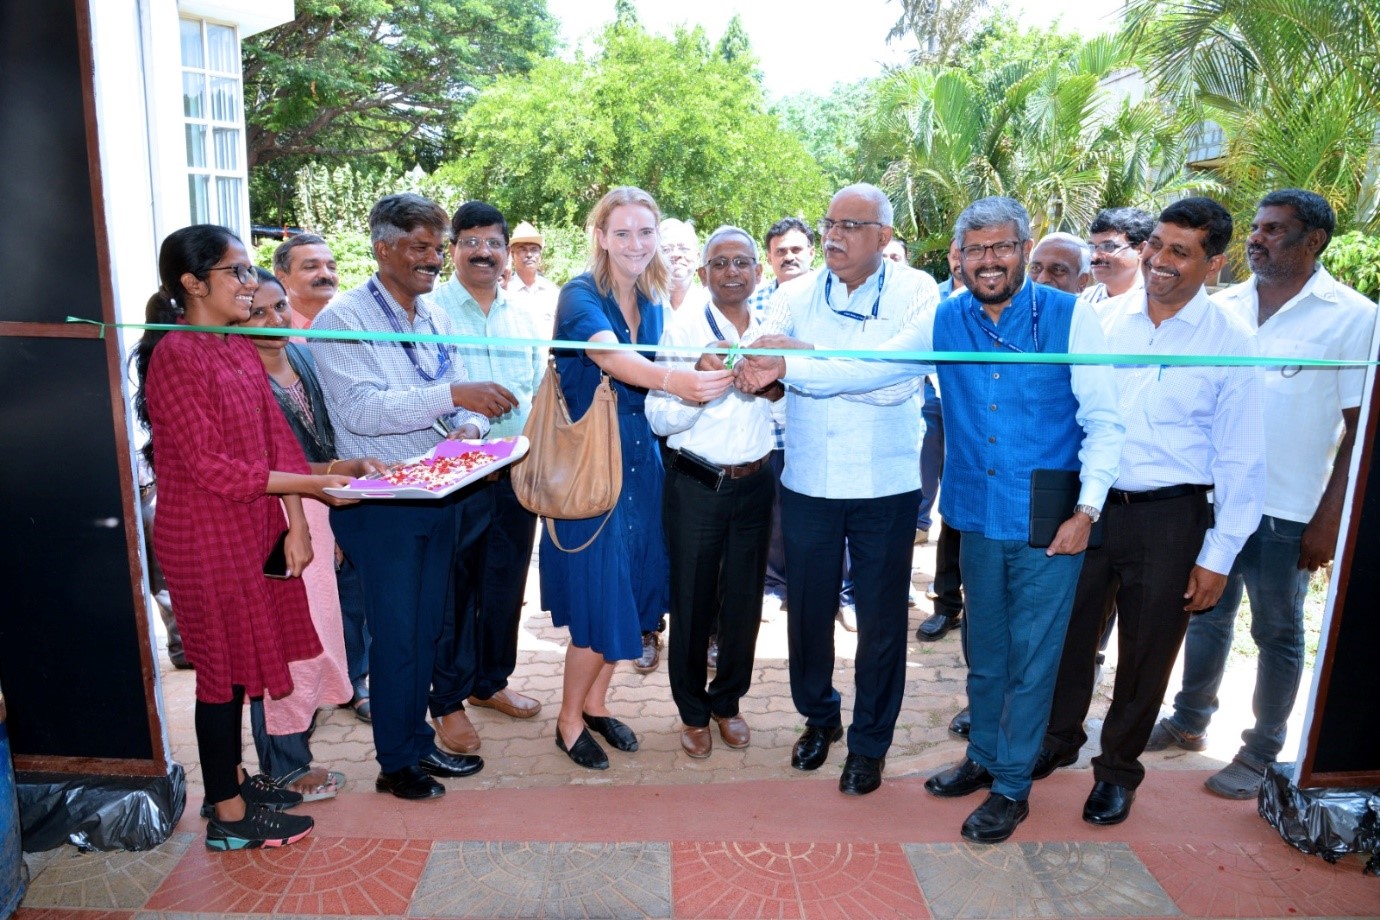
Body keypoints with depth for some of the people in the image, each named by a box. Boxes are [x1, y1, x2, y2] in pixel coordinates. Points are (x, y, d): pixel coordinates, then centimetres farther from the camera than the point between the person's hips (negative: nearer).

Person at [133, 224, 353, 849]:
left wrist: (295, 524, -1)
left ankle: (233, 780, 35)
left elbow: (276, 438, 6)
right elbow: (206, 466, -20)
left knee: (240, 661, 17)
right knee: (223, 666, 4)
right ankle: (230, 817, 19)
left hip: (255, 528, 8)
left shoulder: (240, 348, 9)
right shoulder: (175, 357, -16)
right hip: (205, 538, -7)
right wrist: (309, 485, -21)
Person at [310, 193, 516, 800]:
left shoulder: (436, 317, 10)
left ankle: (417, 740, 34)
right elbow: (360, 409, -25)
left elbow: (460, 400, 13)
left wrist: (469, 428, -11)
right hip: (379, 502, -6)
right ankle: (397, 763, 23)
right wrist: (452, 395, -33)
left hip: (438, 494, 7)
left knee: (428, 628, 17)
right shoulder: (342, 319, -12)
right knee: (396, 635, 4)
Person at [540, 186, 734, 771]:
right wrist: (673, 381, -49)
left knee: (631, 592, 13)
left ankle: (596, 703, 33)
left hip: (640, 464, 7)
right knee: (599, 598, -2)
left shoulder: (652, 306, 10)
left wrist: (705, 378, -3)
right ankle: (569, 719, 20)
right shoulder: (580, 295, -12)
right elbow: (609, 356, -32)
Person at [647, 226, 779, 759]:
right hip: (696, 486, -3)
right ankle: (693, 712, 29)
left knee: (744, 600, 14)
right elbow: (659, 419, -13)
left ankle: (728, 702, 36)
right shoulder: (682, 330, -7)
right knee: (692, 601, 9)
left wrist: (775, 385, -9)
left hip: (756, 482, 4)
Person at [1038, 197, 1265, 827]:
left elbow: (1240, 460, -4)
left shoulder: (1231, 344, -7)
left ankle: (1118, 769, 34)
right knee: (1069, 632, 15)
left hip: (1169, 520, -2)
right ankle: (1058, 738, 39)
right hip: (1091, 506, 3)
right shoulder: (1109, 321, 0)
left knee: (1146, 654, 12)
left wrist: (1218, 556, -6)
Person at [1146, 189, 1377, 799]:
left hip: (1288, 512, -4)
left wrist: (1330, 518, -10)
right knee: (1207, 616, 17)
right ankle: (1190, 721, 34)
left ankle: (1261, 752, 25)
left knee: (1278, 633, 10)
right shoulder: (1223, 307, 5)